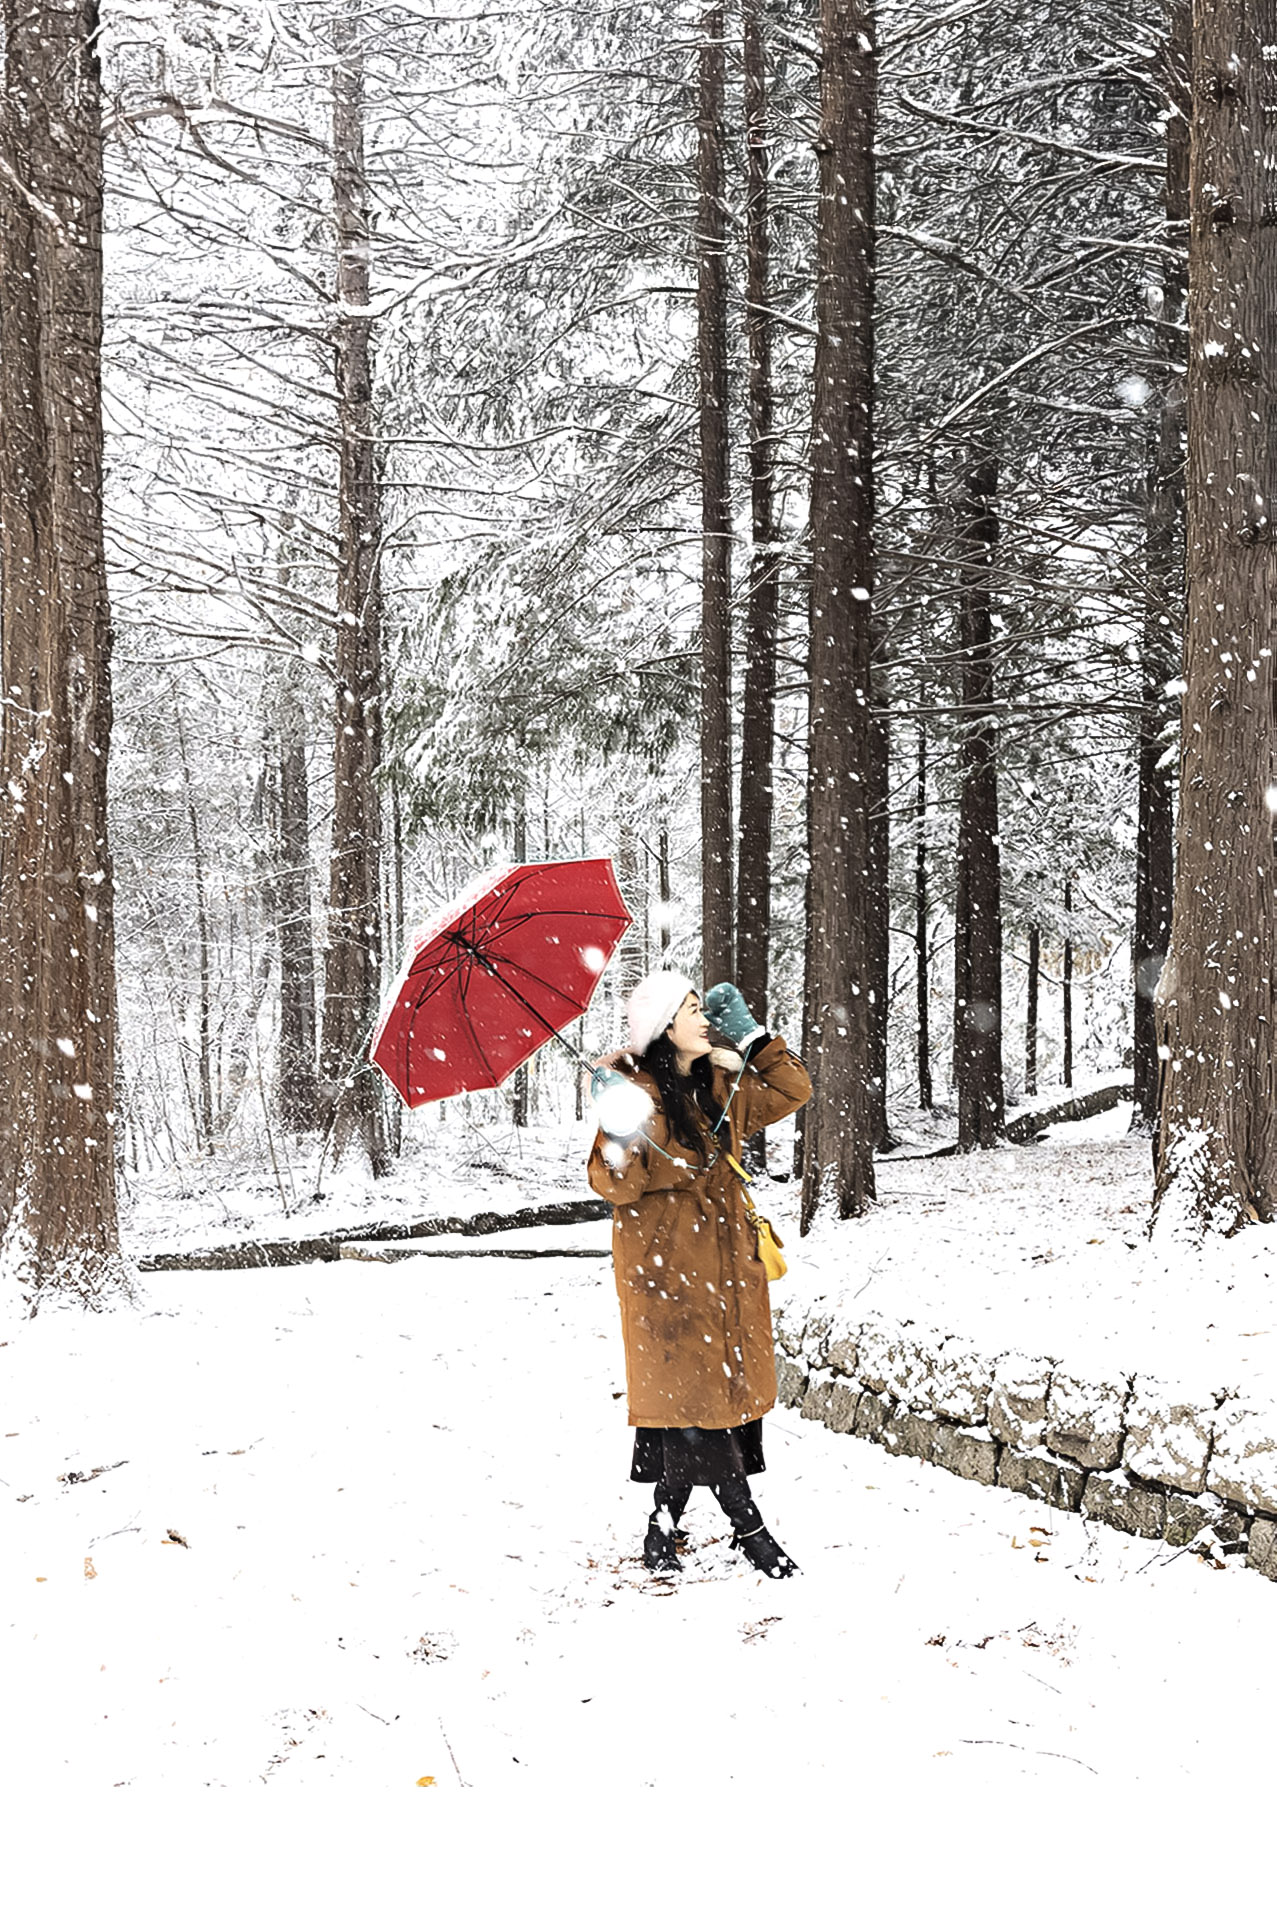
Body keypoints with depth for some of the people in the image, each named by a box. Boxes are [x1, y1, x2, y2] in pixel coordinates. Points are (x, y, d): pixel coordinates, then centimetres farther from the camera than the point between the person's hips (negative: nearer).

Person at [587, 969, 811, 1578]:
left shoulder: (721, 1084, 9)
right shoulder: (634, 1088, -10)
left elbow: (791, 1091, 18)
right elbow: (615, 1184, -14)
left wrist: (753, 1038, 8)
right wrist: (623, 1138, -33)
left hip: (723, 1258, 6)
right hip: (664, 1262, -6)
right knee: (692, 1392, -6)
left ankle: (665, 1525, 19)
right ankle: (748, 1528, 2)